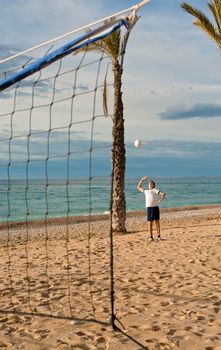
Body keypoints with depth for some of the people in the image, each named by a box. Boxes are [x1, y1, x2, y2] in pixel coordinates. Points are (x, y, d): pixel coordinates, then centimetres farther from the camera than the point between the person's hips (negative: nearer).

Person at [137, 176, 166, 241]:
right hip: (149, 208, 4)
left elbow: (163, 194, -4)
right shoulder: (146, 191, 21)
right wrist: (142, 180, 24)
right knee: (150, 222, 6)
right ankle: (151, 236, 11)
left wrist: (160, 200, -14)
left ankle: (158, 236, 3)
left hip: (155, 207, -4)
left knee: (157, 221, -1)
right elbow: (138, 187, 32)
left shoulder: (155, 190, 5)